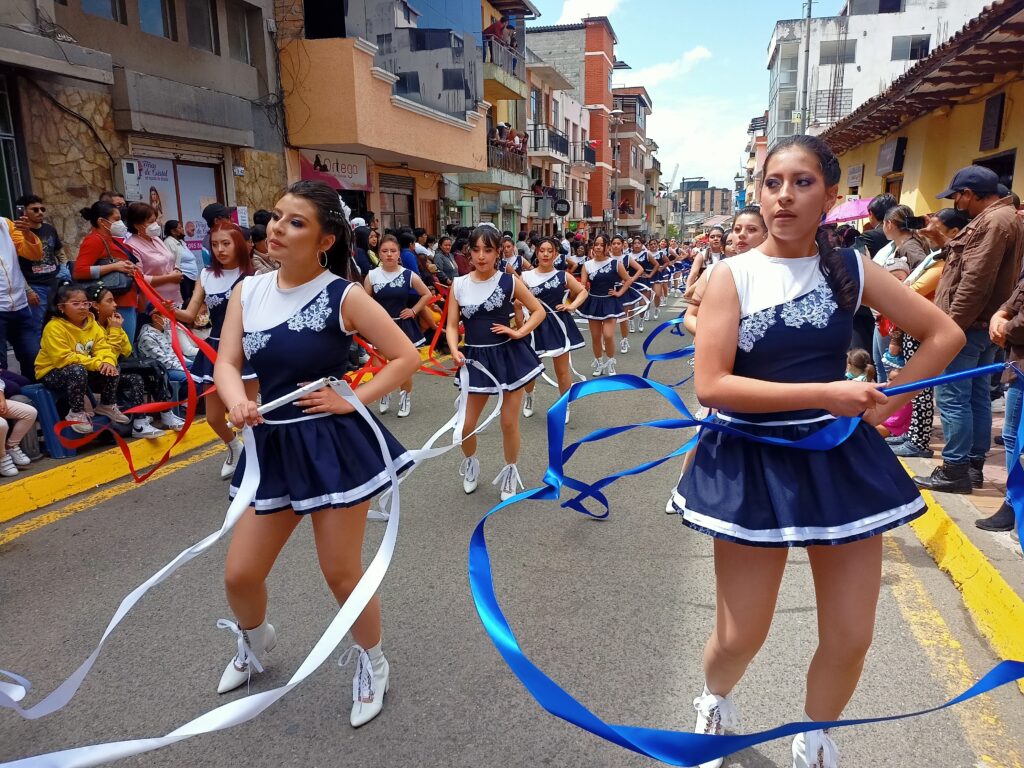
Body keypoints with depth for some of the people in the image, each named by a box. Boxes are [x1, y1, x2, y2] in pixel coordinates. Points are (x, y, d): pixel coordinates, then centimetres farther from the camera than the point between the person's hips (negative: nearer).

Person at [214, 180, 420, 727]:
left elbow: (407, 357, -10)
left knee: (342, 572, 6)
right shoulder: (248, 290, 3)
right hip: (274, 446, 5)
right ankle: (254, 640, 47)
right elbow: (226, 363, 0)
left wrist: (353, 400, -16)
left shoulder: (344, 295, -11)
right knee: (240, 574, 12)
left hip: (333, 444, -5)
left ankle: (372, 664, 35)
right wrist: (237, 402, -21)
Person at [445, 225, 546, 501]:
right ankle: (471, 463, 36)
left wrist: (519, 333, -10)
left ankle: (510, 472, 30)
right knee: (466, 424, 3)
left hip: (509, 355, -1)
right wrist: (454, 350, -18)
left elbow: (539, 311, 4)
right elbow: (452, 325, 0)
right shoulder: (459, 284, -1)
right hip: (477, 358, 2)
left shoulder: (510, 281, -5)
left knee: (509, 422, 5)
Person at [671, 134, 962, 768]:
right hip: (754, 462, -3)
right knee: (741, 638, 7)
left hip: (839, 457, 3)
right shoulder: (733, 276, -9)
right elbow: (712, 385, -19)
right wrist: (824, 393, -22)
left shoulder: (851, 269, 0)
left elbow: (945, 335, 8)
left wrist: (885, 402, -2)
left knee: (851, 639, 10)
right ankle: (715, 702, 43)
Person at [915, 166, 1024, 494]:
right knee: (977, 396, 13)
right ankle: (974, 465, 20)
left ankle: (955, 470, -2)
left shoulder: (993, 221, -15)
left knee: (952, 399, -7)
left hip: (968, 326, -11)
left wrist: (950, 325, -20)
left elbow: (974, 282, -22)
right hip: (983, 325, 11)